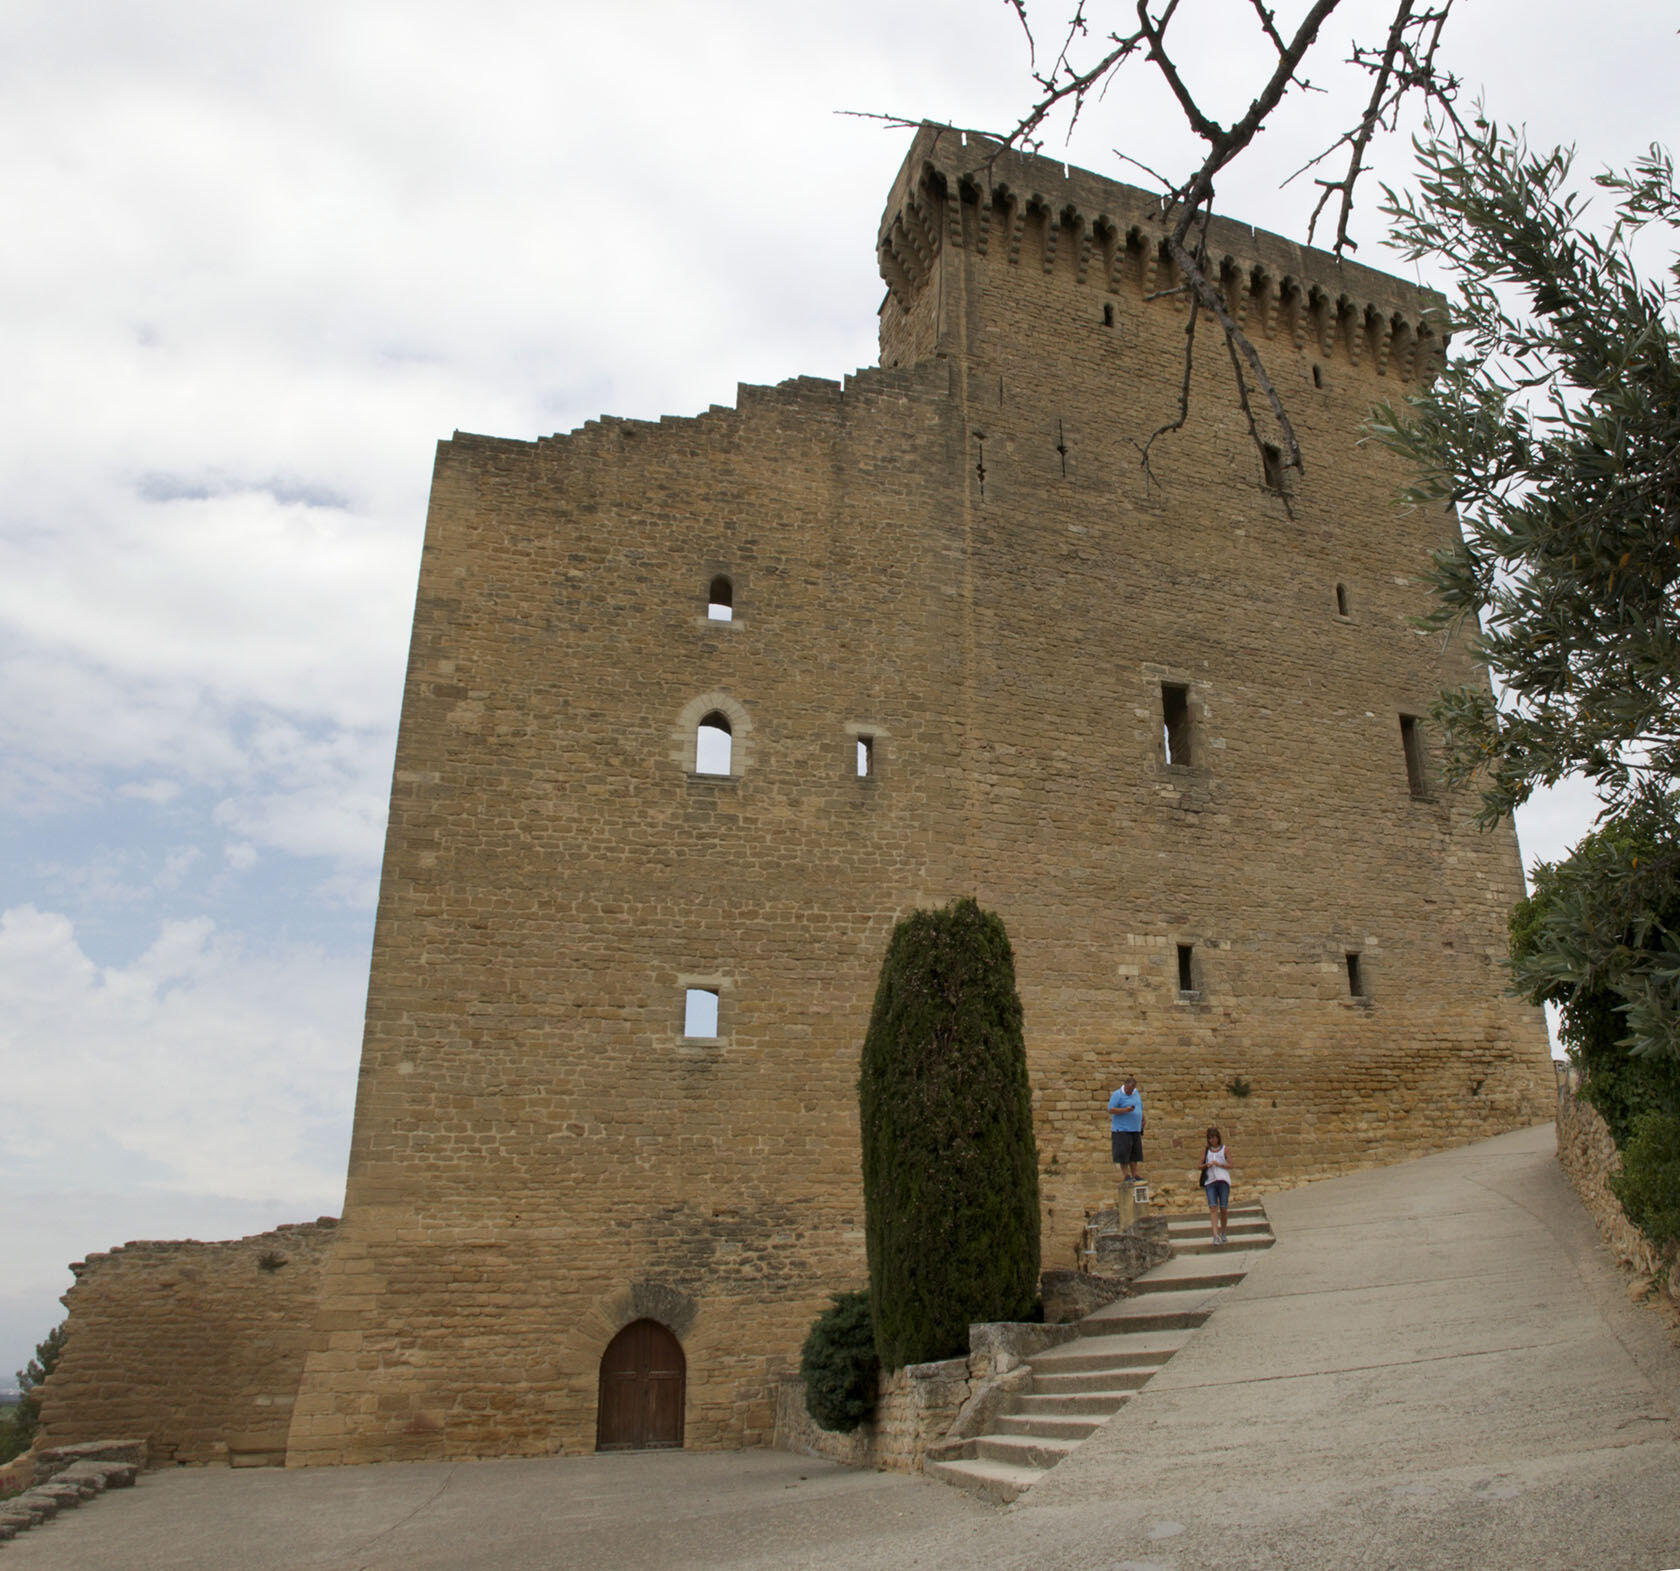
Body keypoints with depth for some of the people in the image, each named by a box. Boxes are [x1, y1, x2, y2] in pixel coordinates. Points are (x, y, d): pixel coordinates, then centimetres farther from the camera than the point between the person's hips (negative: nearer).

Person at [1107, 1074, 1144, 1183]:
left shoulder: (1136, 1093, 11)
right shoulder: (1117, 1095, -10)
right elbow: (1111, 1110, -15)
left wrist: (1142, 1121, 16)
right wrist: (1125, 1110, -26)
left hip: (1135, 1129, 7)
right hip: (1122, 1130, -7)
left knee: (1135, 1151, 7)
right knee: (1123, 1152, -7)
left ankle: (1135, 1173, 12)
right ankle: (1126, 1175, -3)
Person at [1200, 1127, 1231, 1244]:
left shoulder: (1224, 1150, 8)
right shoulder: (1206, 1151, 14)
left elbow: (1230, 1165, 2)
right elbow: (1200, 1166, 13)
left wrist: (1219, 1164, -14)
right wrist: (1206, 1165, -8)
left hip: (1223, 1180, -1)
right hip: (1210, 1181, 1)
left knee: (1223, 1208, -1)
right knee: (1213, 1207, -13)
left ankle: (1222, 1233, 18)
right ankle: (1215, 1235, -21)